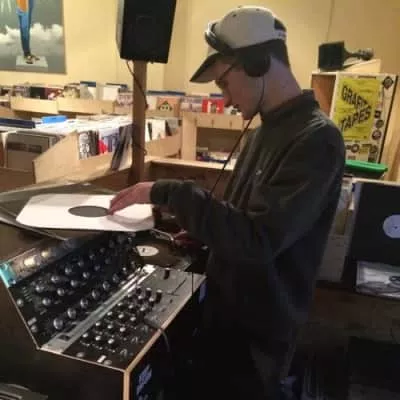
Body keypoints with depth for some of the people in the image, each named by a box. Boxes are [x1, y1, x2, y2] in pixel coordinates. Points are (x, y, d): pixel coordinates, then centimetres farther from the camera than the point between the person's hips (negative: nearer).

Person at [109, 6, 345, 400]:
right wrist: (200, 233, 2)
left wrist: (169, 193, -28)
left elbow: (259, 240, -32)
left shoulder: (317, 139, -24)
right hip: (225, 306, 8)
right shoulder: (265, 130, 5)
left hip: (260, 325, -8)